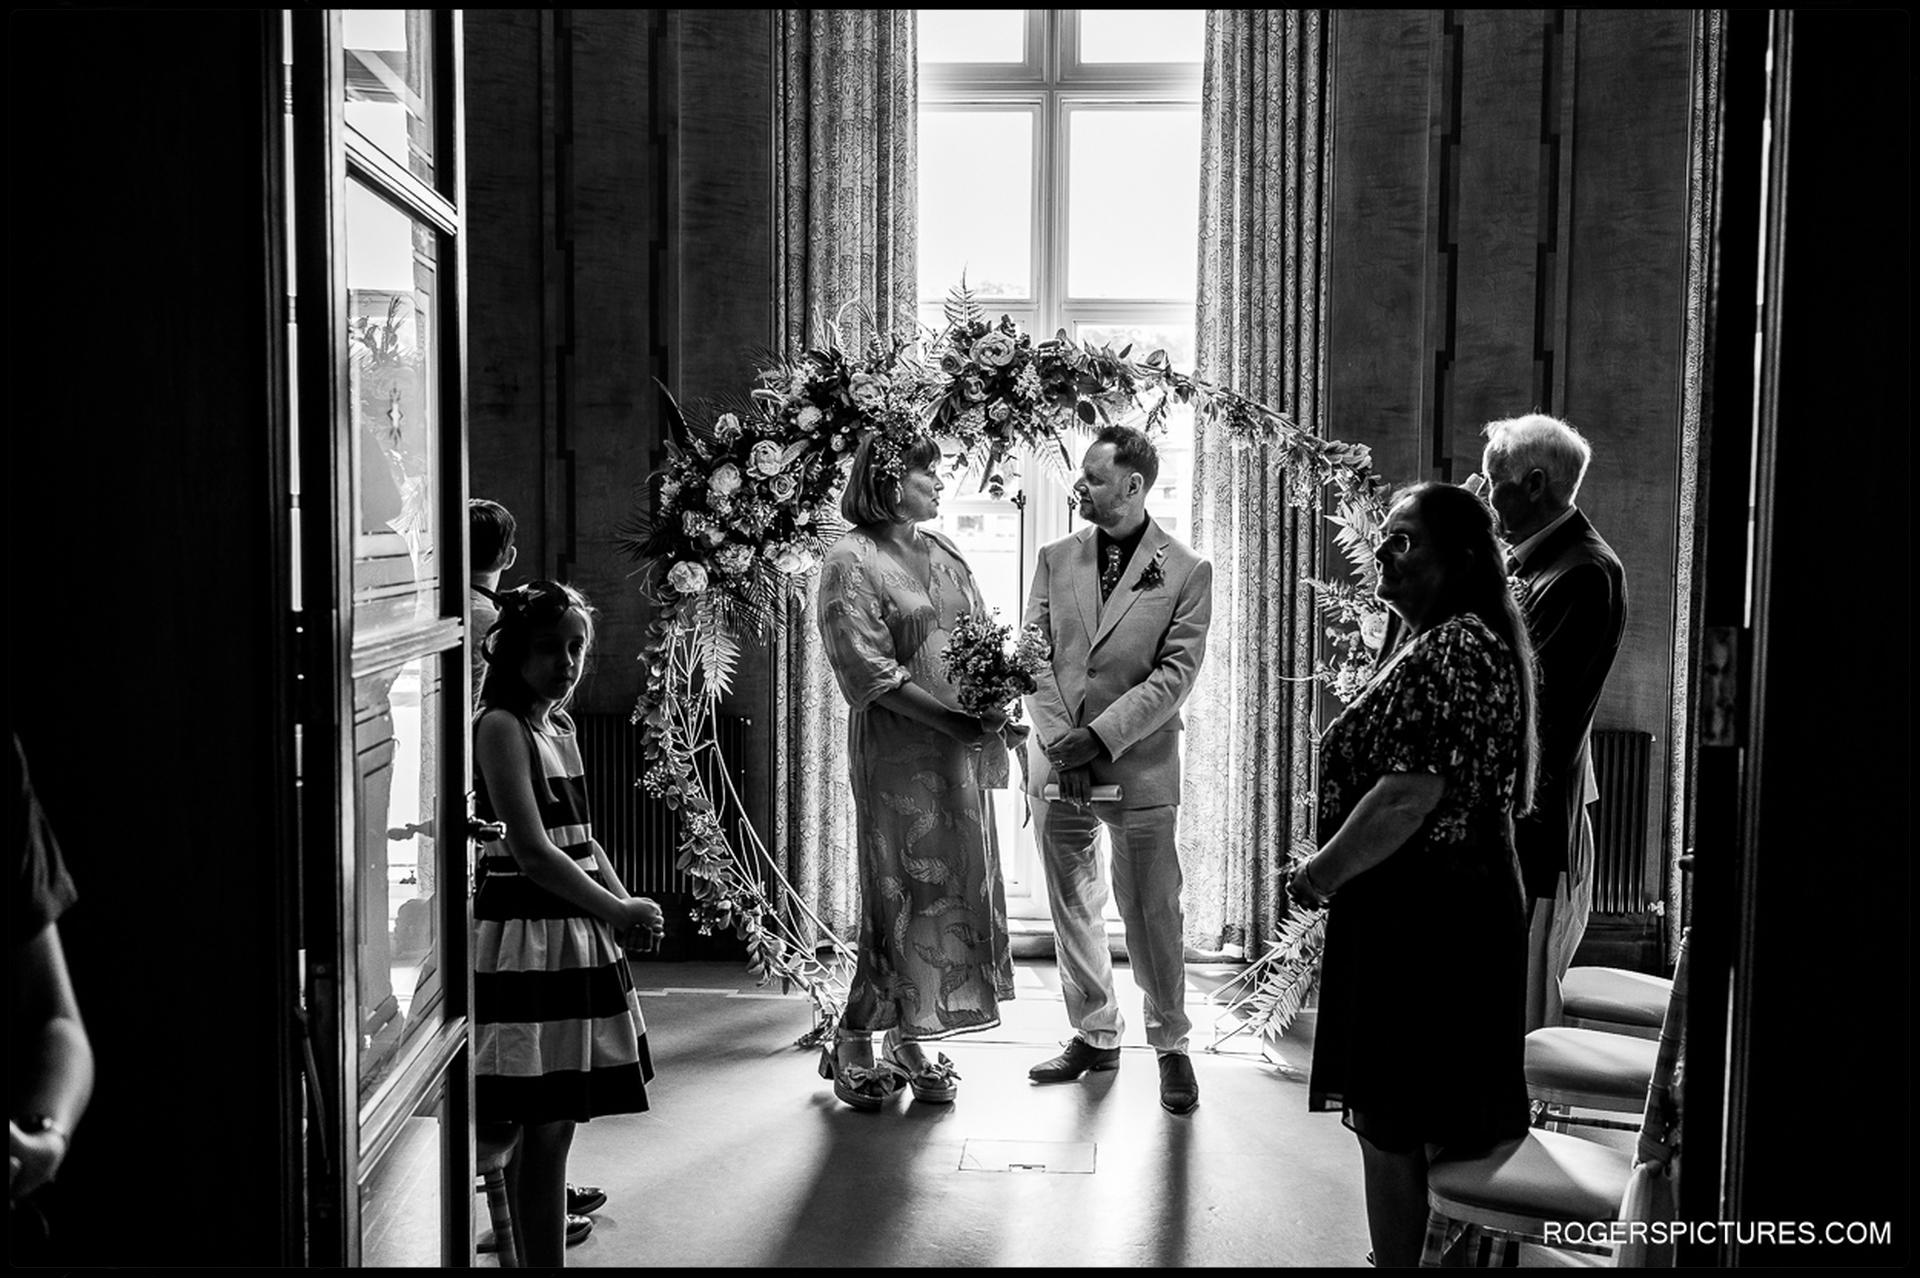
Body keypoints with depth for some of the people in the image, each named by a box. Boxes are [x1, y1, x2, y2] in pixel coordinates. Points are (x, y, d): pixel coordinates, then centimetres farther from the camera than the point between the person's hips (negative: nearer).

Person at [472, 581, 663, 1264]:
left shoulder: (560, 727, 14)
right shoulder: (501, 726, -12)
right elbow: (532, 852, -19)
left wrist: (628, 903, 5)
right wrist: (619, 911, -12)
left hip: (576, 929, 8)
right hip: (525, 933, -8)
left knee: (551, 1120, 13)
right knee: (544, 1124, -5)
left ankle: (537, 1234, 24)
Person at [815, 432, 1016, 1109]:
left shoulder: (943, 551, 14)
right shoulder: (852, 561, -8)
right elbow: (871, 672, -15)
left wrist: (996, 704, -3)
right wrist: (953, 720, -19)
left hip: (960, 748, 7)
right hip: (897, 751, -7)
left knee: (958, 883, 8)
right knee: (901, 891, -3)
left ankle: (909, 1040, 19)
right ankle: (852, 1044, 11)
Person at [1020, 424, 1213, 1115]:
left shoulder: (1187, 571, -2)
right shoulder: (1055, 559, 9)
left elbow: (1175, 674, -8)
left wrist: (1099, 737, -16)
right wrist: (1060, 742, -10)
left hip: (1139, 767, -4)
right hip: (1056, 766, 4)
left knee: (1153, 912, 0)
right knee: (1072, 907, 11)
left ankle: (1171, 1044, 17)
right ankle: (1095, 1034, 26)